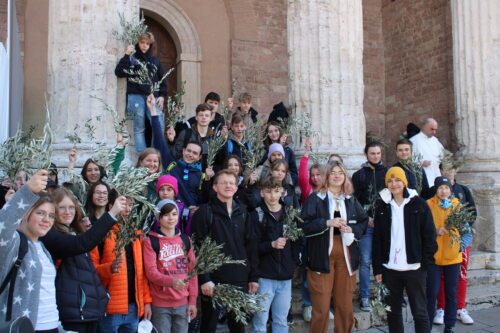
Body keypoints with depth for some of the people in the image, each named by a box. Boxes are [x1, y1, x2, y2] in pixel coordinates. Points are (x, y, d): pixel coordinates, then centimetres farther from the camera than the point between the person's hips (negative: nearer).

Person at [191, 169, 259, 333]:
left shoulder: (243, 213, 10)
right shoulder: (204, 212, -5)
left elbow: (251, 246, 11)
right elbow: (197, 248, -11)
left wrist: (253, 277, 7)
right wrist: (204, 279, -16)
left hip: (239, 280, 4)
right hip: (213, 279, -4)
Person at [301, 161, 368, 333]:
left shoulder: (351, 200, 11)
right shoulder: (315, 198, -1)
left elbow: (364, 222, 13)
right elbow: (304, 225, -8)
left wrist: (352, 230, -6)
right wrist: (327, 223, -17)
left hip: (345, 255, 4)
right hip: (322, 255, -4)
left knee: (345, 304, 11)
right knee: (321, 306, -2)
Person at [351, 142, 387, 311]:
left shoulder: (388, 172, 9)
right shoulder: (359, 175, 6)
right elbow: (355, 201, 3)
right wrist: (366, 218, -7)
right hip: (366, 223, -1)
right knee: (365, 261, 0)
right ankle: (364, 297, 8)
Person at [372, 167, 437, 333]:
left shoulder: (418, 204, 0)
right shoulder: (382, 206, 6)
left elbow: (429, 235, -1)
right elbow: (377, 239, 5)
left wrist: (426, 263, -7)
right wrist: (377, 268, 1)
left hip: (414, 268, -2)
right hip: (389, 269, 3)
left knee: (420, 312, 4)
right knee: (393, 312, 11)